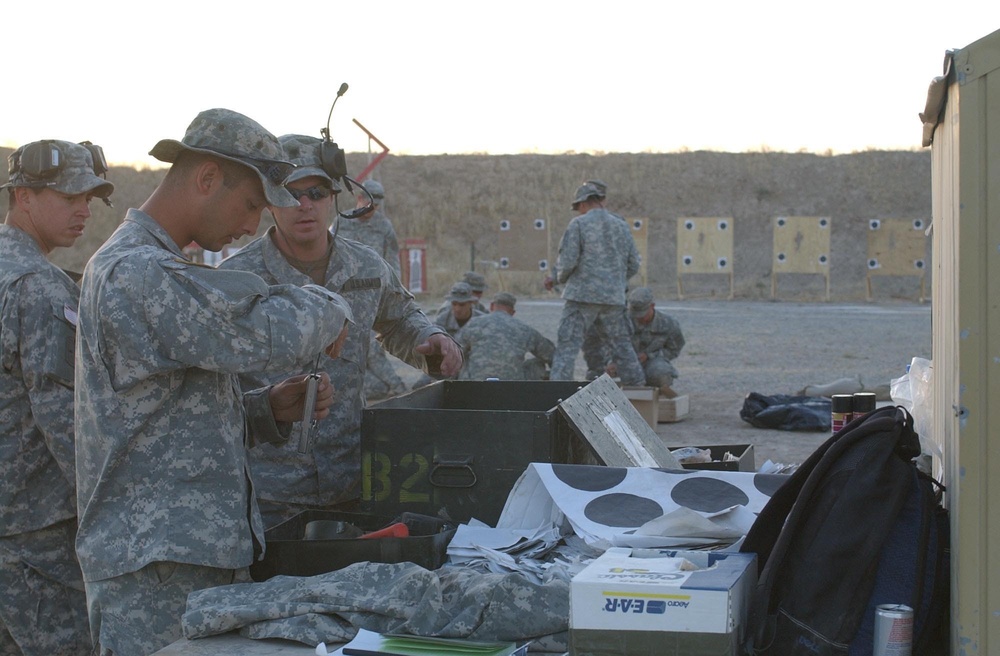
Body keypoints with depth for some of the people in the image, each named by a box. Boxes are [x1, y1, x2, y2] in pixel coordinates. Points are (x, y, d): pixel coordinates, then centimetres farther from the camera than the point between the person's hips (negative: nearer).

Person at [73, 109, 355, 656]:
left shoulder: (154, 266, 18)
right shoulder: (136, 273, -17)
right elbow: (272, 332, -26)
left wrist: (269, 409, 5)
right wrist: (329, 310, -5)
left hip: (204, 554, 10)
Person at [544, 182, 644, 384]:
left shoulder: (578, 224, -4)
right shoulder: (621, 226, 12)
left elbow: (567, 261, -11)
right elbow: (633, 265, 14)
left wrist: (560, 278, 10)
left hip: (583, 294, -5)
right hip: (613, 298, 5)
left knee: (567, 345, -6)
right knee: (621, 345, 16)